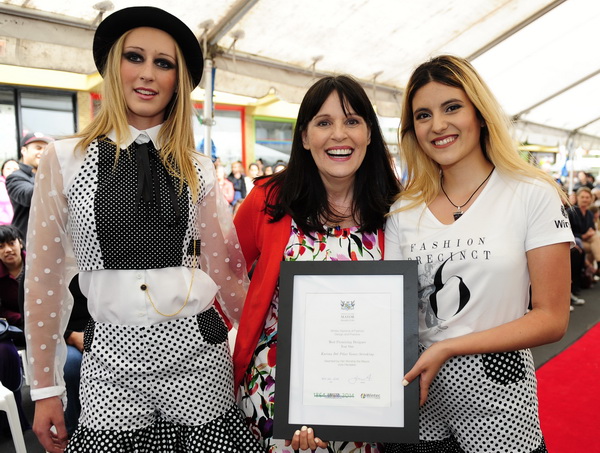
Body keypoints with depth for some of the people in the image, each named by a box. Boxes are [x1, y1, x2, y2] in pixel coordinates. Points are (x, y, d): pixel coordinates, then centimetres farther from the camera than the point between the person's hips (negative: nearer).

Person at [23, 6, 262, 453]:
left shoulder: (197, 169, 3)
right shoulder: (64, 159, -1)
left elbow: (227, 269, 8)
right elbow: (44, 279, 1)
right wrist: (45, 389, 3)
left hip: (197, 350, 1)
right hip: (113, 358, -1)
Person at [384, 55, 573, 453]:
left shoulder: (533, 195, -8)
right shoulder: (403, 211, 1)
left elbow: (552, 319, -9)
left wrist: (447, 348, -18)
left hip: (495, 398, -2)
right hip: (416, 395, 3)